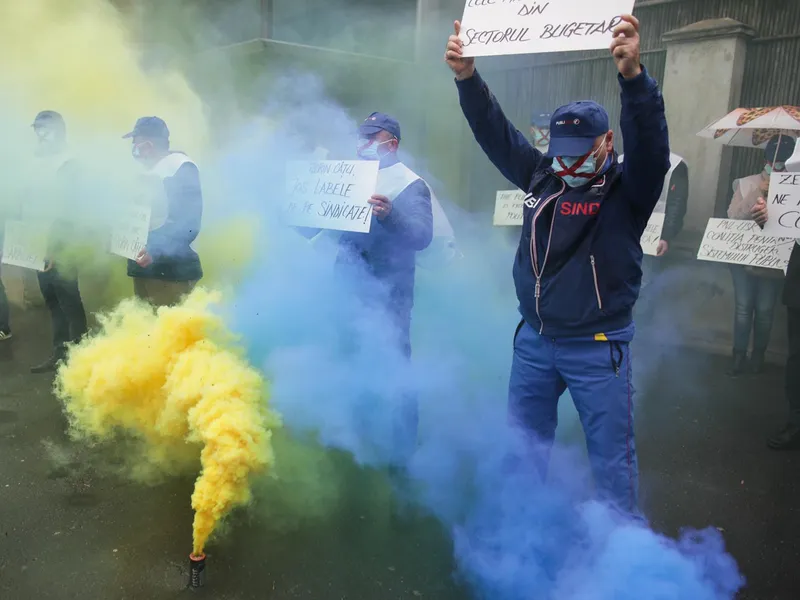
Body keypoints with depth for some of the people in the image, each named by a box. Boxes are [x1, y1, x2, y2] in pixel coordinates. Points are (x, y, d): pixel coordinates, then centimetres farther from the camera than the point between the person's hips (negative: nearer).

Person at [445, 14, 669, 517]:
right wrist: (467, 77, -15)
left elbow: (652, 144, -28)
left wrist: (634, 77, -44)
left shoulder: (629, 189, -10)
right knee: (524, 445, 18)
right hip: (534, 339, 5)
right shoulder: (541, 176, 2)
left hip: (598, 347, -4)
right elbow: (496, 132, -1)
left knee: (612, 456, 5)